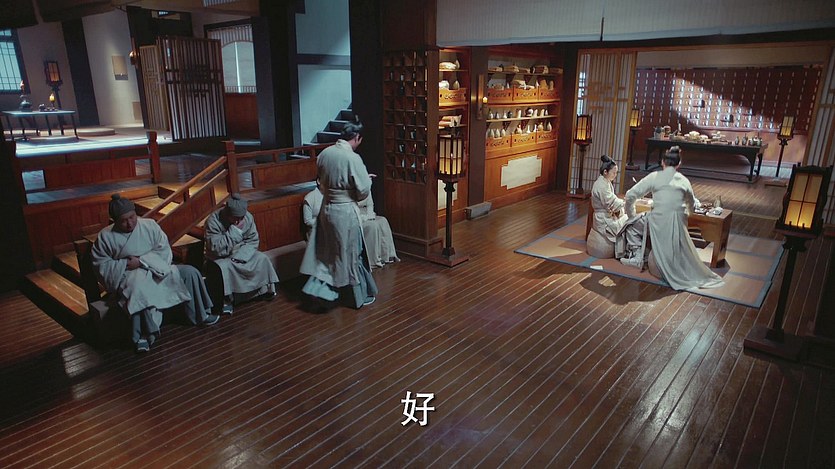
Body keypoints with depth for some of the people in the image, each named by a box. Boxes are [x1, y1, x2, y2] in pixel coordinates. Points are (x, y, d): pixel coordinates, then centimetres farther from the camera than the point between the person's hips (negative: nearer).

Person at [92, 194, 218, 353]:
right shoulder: (105, 236, -3)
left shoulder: (149, 225, 0)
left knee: (190, 272, -12)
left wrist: (141, 261, -18)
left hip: (156, 269, 4)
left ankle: (199, 315, -2)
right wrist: (124, 264, -17)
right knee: (139, 289, -41)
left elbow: (164, 250, -5)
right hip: (129, 277, -4)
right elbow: (102, 265, -2)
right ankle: (143, 335, -31)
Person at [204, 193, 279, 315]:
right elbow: (216, 248, -31)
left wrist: (241, 255, -25)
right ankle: (226, 299, -17)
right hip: (220, 258, -4)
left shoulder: (248, 217, -13)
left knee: (262, 258, -15)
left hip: (241, 254, 4)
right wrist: (234, 230, -35)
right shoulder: (213, 221, -25)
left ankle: (265, 288, 5)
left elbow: (253, 241, -8)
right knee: (224, 267, -34)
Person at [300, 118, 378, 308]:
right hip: (346, 212, -6)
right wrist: (367, 179, 4)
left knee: (327, 252, 20)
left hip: (327, 209, 6)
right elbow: (363, 192, -15)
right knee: (353, 254, 8)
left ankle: (319, 285, 17)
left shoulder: (324, 153, 1)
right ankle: (361, 296, 23)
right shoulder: (353, 158, -20)